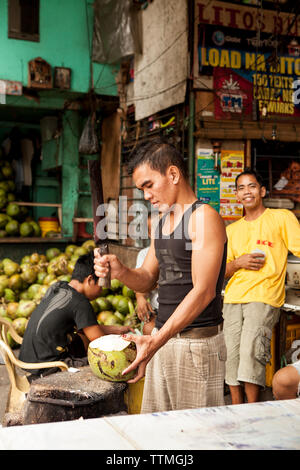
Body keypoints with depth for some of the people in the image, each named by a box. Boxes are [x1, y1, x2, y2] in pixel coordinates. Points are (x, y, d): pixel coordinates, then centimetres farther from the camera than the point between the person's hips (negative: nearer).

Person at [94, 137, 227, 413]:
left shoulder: (204, 218, -12)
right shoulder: (162, 223, 15)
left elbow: (203, 291, -19)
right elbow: (148, 279, 17)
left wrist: (156, 341, -25)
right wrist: (120, 271, -5)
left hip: (197, 342, -8)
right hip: (162, 338, 8)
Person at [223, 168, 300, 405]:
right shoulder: (232, 230, 21)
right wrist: (238, 263, -1)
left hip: (264, 298, -5)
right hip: (233, 298, 5)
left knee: (250, 353, -19)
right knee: (232, 357, 0)